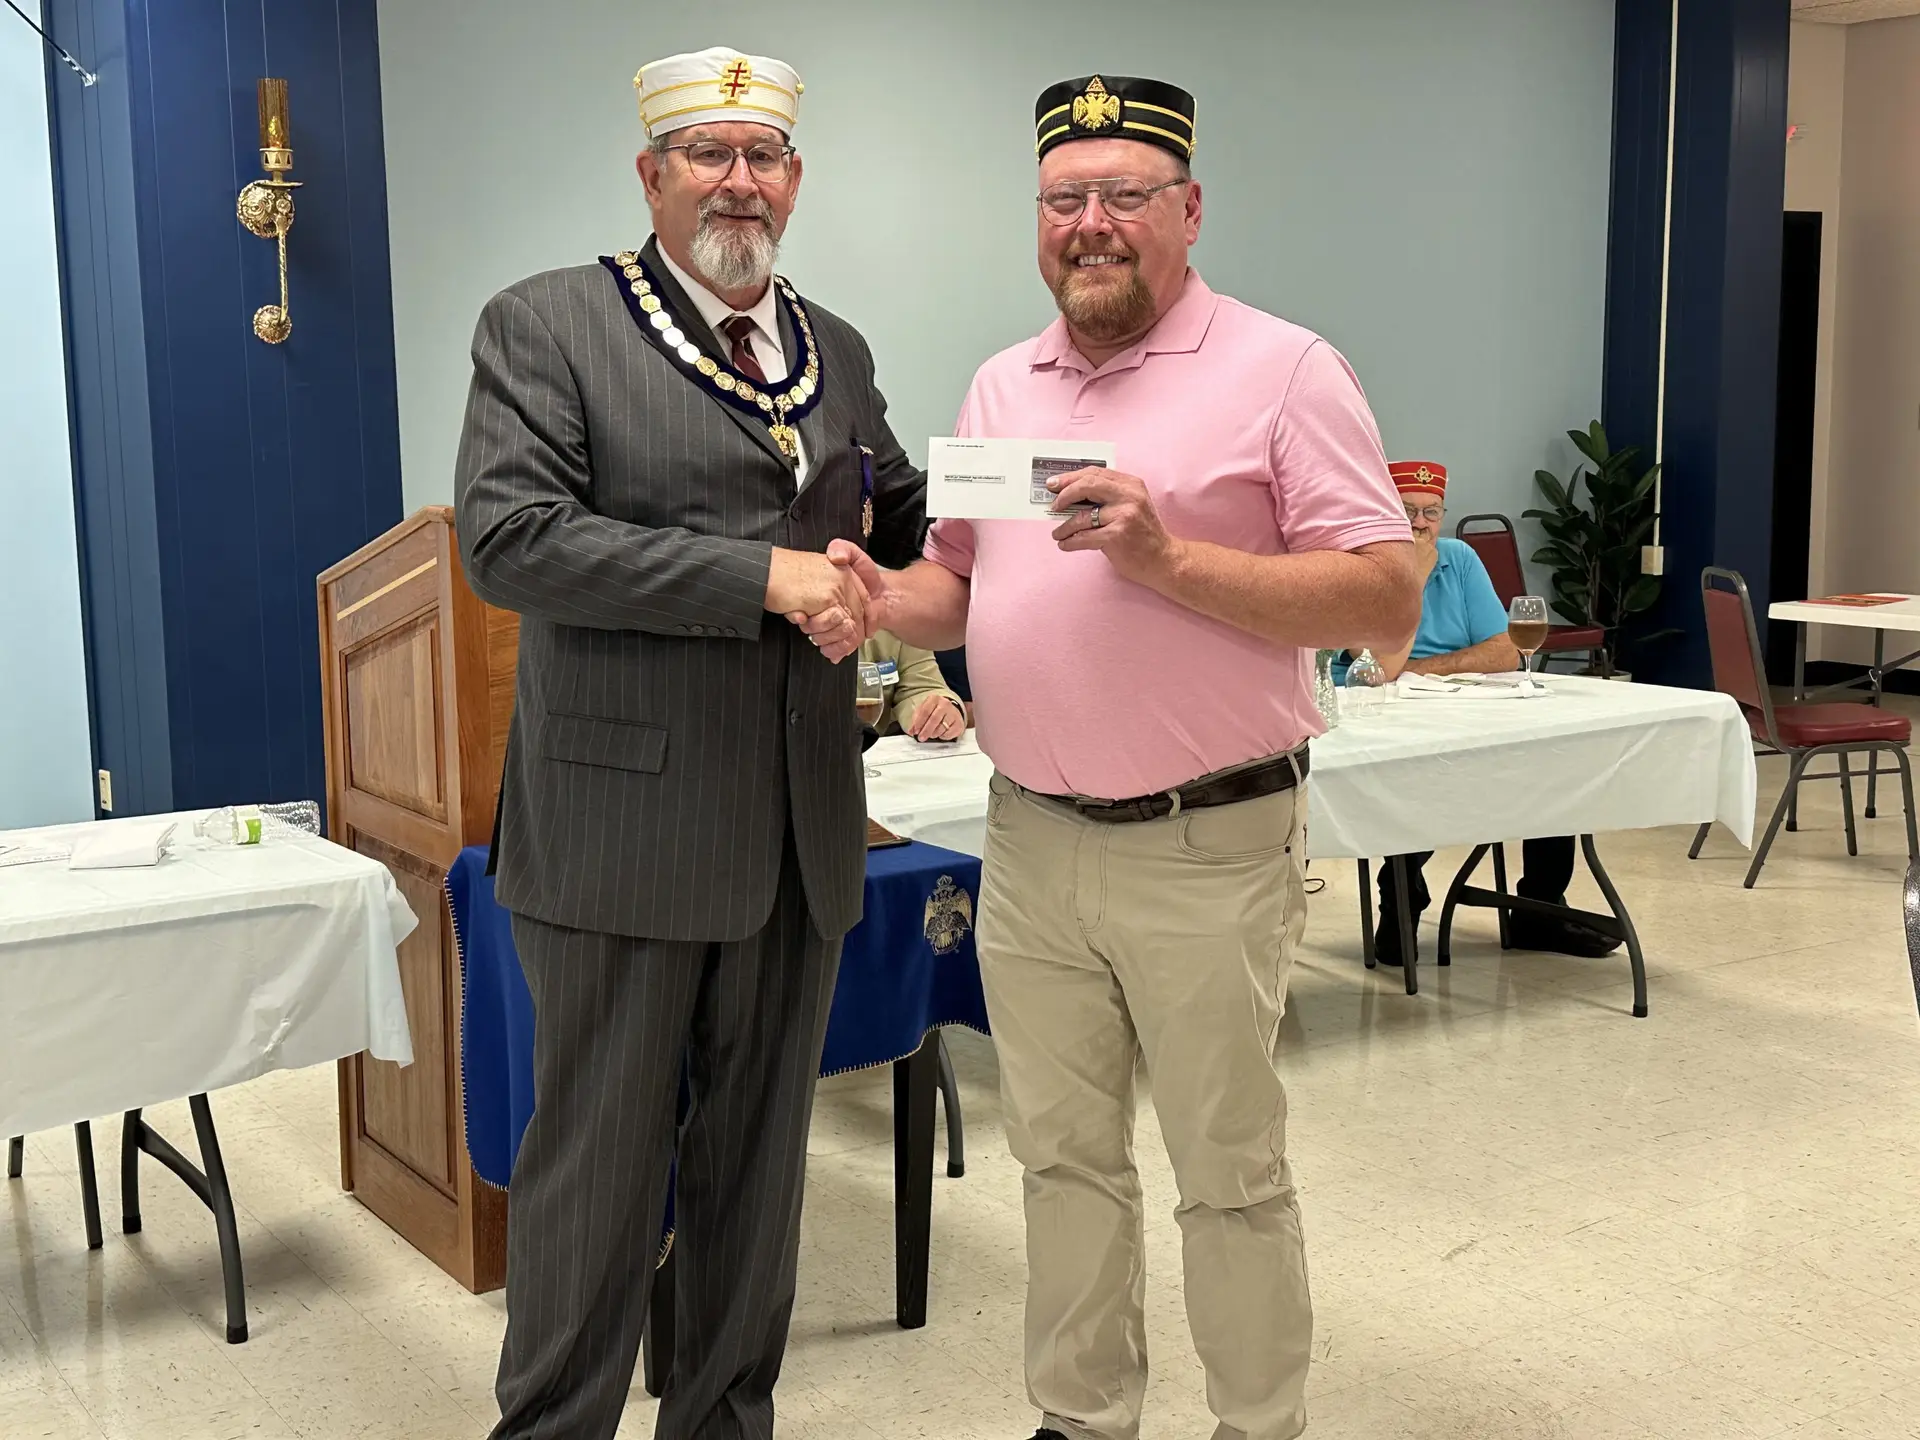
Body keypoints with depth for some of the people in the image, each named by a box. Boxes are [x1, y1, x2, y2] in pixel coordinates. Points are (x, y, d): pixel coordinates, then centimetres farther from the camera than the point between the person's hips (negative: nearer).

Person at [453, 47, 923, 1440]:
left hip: (801, 832, 6)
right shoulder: (546, 325, -3)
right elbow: (509, 538, -16)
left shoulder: (837, 353, 14)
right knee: (599, 1162, 5)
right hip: (624, 822, -5)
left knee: (760, 1155, 16)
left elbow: (904, 521, 24)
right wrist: (761, 577, -20)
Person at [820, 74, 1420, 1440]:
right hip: (1031, 845, 5)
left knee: (1231, 1174, 7)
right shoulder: (1001, 386, 12)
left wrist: (1167, 559, -22)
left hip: (1207, 851, -5)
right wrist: (886, 600, -6)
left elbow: (1387, 600, -13)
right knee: (1063, 1157, 15)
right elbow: (963, 583, 17)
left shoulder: (1281, 371, -7)